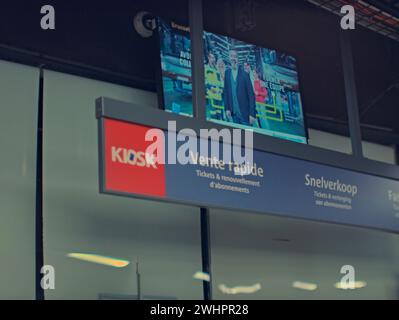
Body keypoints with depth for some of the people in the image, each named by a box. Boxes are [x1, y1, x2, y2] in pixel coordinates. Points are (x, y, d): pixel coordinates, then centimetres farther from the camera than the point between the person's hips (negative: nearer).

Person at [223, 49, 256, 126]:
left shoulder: (244, 73, -10)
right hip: (233, 113, 4)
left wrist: (252, 114, -14)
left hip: (245, 112, -4)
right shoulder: (227, 73, 4)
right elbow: (225, 92, 10)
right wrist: (227, 108, 2)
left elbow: (251, 94, -10)